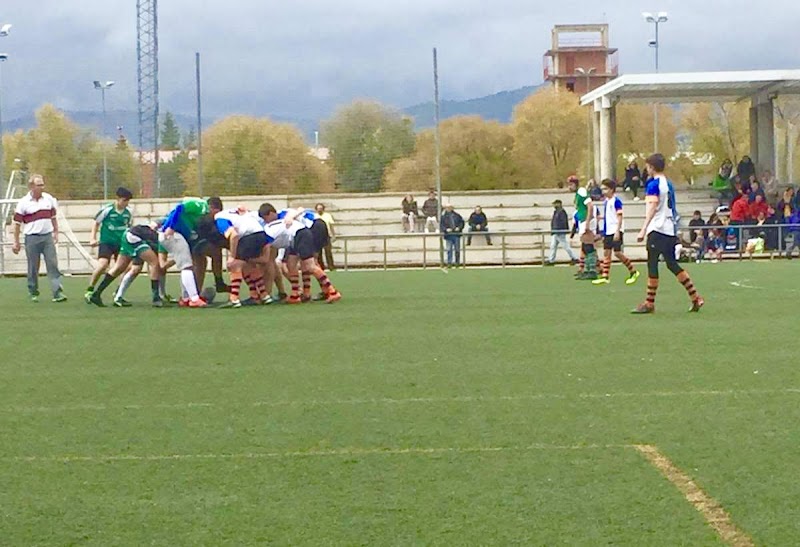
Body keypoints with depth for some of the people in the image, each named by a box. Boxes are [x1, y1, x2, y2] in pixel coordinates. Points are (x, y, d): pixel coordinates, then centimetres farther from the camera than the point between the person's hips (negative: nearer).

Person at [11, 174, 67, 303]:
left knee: (53, 264, -6)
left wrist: (56, 232, 14)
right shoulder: (23, 203, -6)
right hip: (32, 238, -3)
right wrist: (16, 242, -1)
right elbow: (17, 223, -1)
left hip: (47, 236, 3)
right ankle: (33, 293, 18)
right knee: (33, 267, 4)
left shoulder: (49, 199, 6)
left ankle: (58, 292, -9)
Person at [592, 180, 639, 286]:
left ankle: (633, 272, 5)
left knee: (617, 253, -9)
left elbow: (619, 217, -15)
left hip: (616, 231, -8)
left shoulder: (616, 201, -12)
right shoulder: (606, 202, 13)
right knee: (606, 252, 3)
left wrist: (617, 231, -21)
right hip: (608, 231, 8)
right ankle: (605, 277, 3)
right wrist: (604, 234, 20)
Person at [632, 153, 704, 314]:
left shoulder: (653, 184, -10)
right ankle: (695, 297, 7)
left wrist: (644, 229, -22)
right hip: (670, 229, 8)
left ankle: (649, 303, -2)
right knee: (672, 264, 11)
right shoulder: (668, 184, 15)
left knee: (652, 265, -4)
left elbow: (652, 208, -19)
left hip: (657, 229, -8)